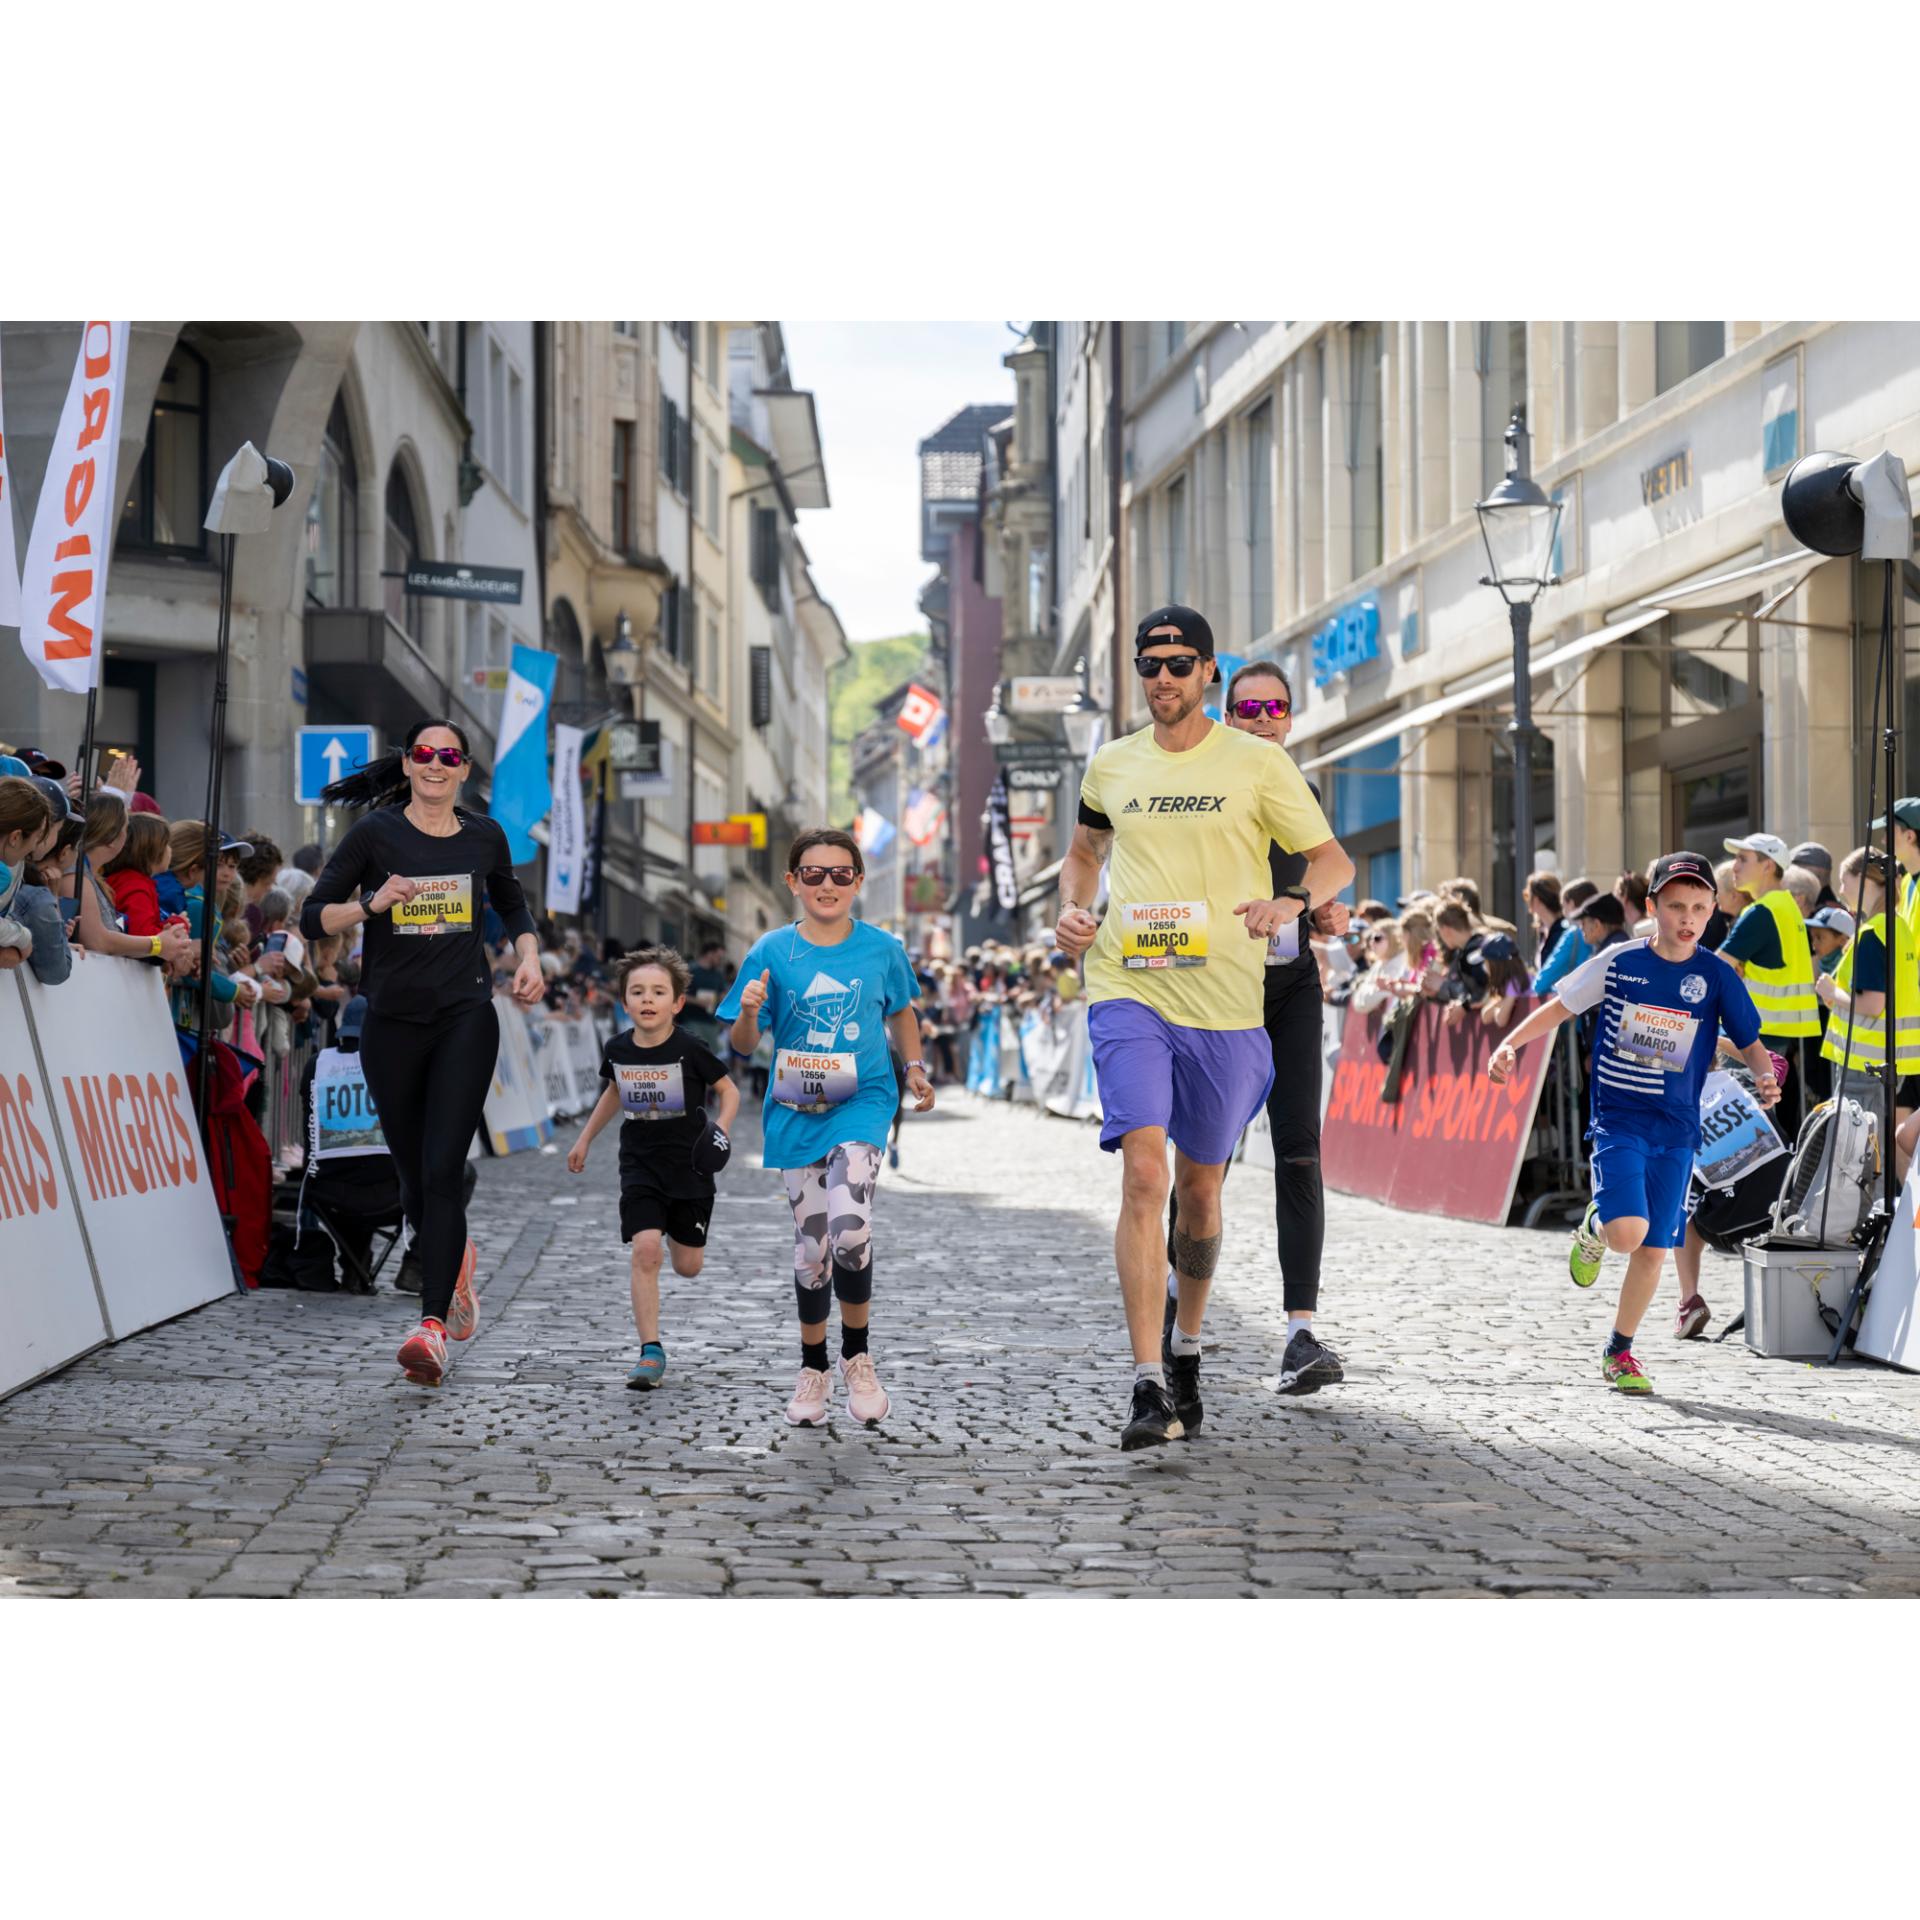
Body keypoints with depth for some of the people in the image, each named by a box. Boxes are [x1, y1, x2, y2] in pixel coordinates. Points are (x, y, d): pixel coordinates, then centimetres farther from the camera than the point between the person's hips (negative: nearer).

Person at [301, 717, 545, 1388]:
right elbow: (313, 917, -2)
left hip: (465, 1018, -1)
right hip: (393, 1023, 1)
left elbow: (513, 905, 26)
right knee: (414, 1175, 10)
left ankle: (432, 1327, -20)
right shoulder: (375, 833, -1)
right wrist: (372, 904, -19)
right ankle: (456, 1260, 43)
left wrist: (529, 957, 8)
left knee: (442, 1170, -15)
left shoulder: (484, 837, 7)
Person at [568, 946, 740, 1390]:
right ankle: (651, 1352, -13)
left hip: (689, 1166, -1)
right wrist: (585, 1139, 24)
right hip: (640, 1165, 1)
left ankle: (679, 1230, 46)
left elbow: (729, 1090, 0)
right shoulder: (618, 1049, -2)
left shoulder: (689, 1050, -13)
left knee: (687, 1266, 7)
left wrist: (721, 1129, -18)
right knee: (645, 1250, -17)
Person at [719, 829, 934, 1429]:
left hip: (862, 1102, -1)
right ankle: (813, 1368, 24)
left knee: (850, 1226, -21)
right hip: (797, 1110, 1)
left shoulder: (881, 948, 0)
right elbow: (743, 1045, 0)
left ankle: (857, 1356, 0)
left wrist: (915, 1071, 9)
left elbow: (900, 1013, 19)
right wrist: (749, 1013, -20)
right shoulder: (771, 952, -2)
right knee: (811, 1244, 4)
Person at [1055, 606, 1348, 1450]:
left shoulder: (1256, 763, 2)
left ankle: (1186, 1347, 36)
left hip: (1226, 1002, 0)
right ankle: (1148, 1389, -19)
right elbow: (1084, 849, 29)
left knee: (1200, 1188, 11)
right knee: (1143, 1171, -17)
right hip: (1127, 993, 0)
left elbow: (1333, 859, 5)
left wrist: (1293, 899, -17)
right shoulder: (1111, 765, 10)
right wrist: (1072, 908, 9)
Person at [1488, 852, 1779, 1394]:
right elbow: (1559, 1006, 5)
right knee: (1628, 1232, -22)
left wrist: (1765, 1077, -16)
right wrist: (1510, 1045, -7)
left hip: (1677, 1130, 2)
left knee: (1654, 1249, 4)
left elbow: (1750, 1042, 4)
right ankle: (1593, 1230, 16)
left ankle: (1620, 1351, 24)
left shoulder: (1717, 977, -1)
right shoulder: (1619, 962, -3)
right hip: (1618, 1120, -2)